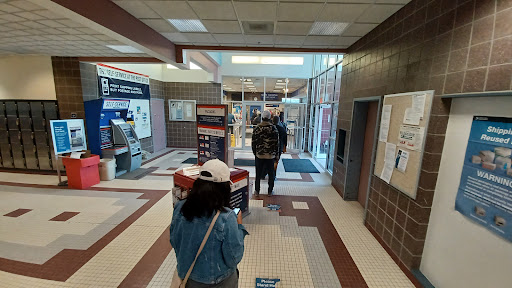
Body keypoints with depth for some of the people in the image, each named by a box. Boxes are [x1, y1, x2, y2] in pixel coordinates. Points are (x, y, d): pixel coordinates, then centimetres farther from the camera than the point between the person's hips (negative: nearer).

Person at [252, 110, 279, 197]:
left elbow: (253, 142, 1)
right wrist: (276, 154, 6)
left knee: (258, 173, 11)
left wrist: (254, 152, 12)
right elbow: (277, 142, -4)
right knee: (271, 173, 12)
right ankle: (270, 191, 21)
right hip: (271, 155, -1)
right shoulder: (273, 128, -8)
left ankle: (257, 191, 20)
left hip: (259, 155, 1)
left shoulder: (257, 128, -4)